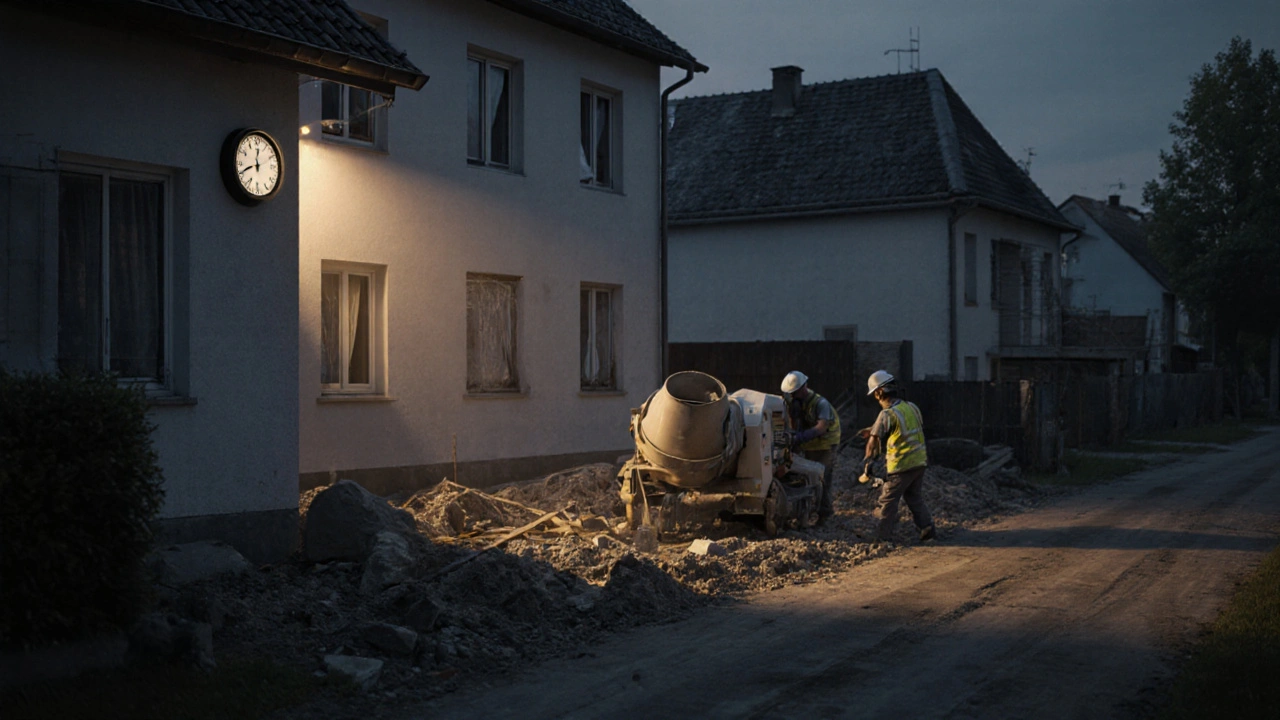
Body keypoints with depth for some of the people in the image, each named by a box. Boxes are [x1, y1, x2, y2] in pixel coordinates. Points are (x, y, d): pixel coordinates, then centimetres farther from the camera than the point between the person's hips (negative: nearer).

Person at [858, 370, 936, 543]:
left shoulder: (887, 414, -17)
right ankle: (927, 529, 13)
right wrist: (872, 430, 20)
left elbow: (874, 440, -18)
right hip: (920, 462, 7)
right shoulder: (912, 407, 7)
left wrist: (869, 459, -2)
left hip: (901, 465, -7)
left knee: (888, 501, 4)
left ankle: (883, 536, 6)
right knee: (916, 498, 20)